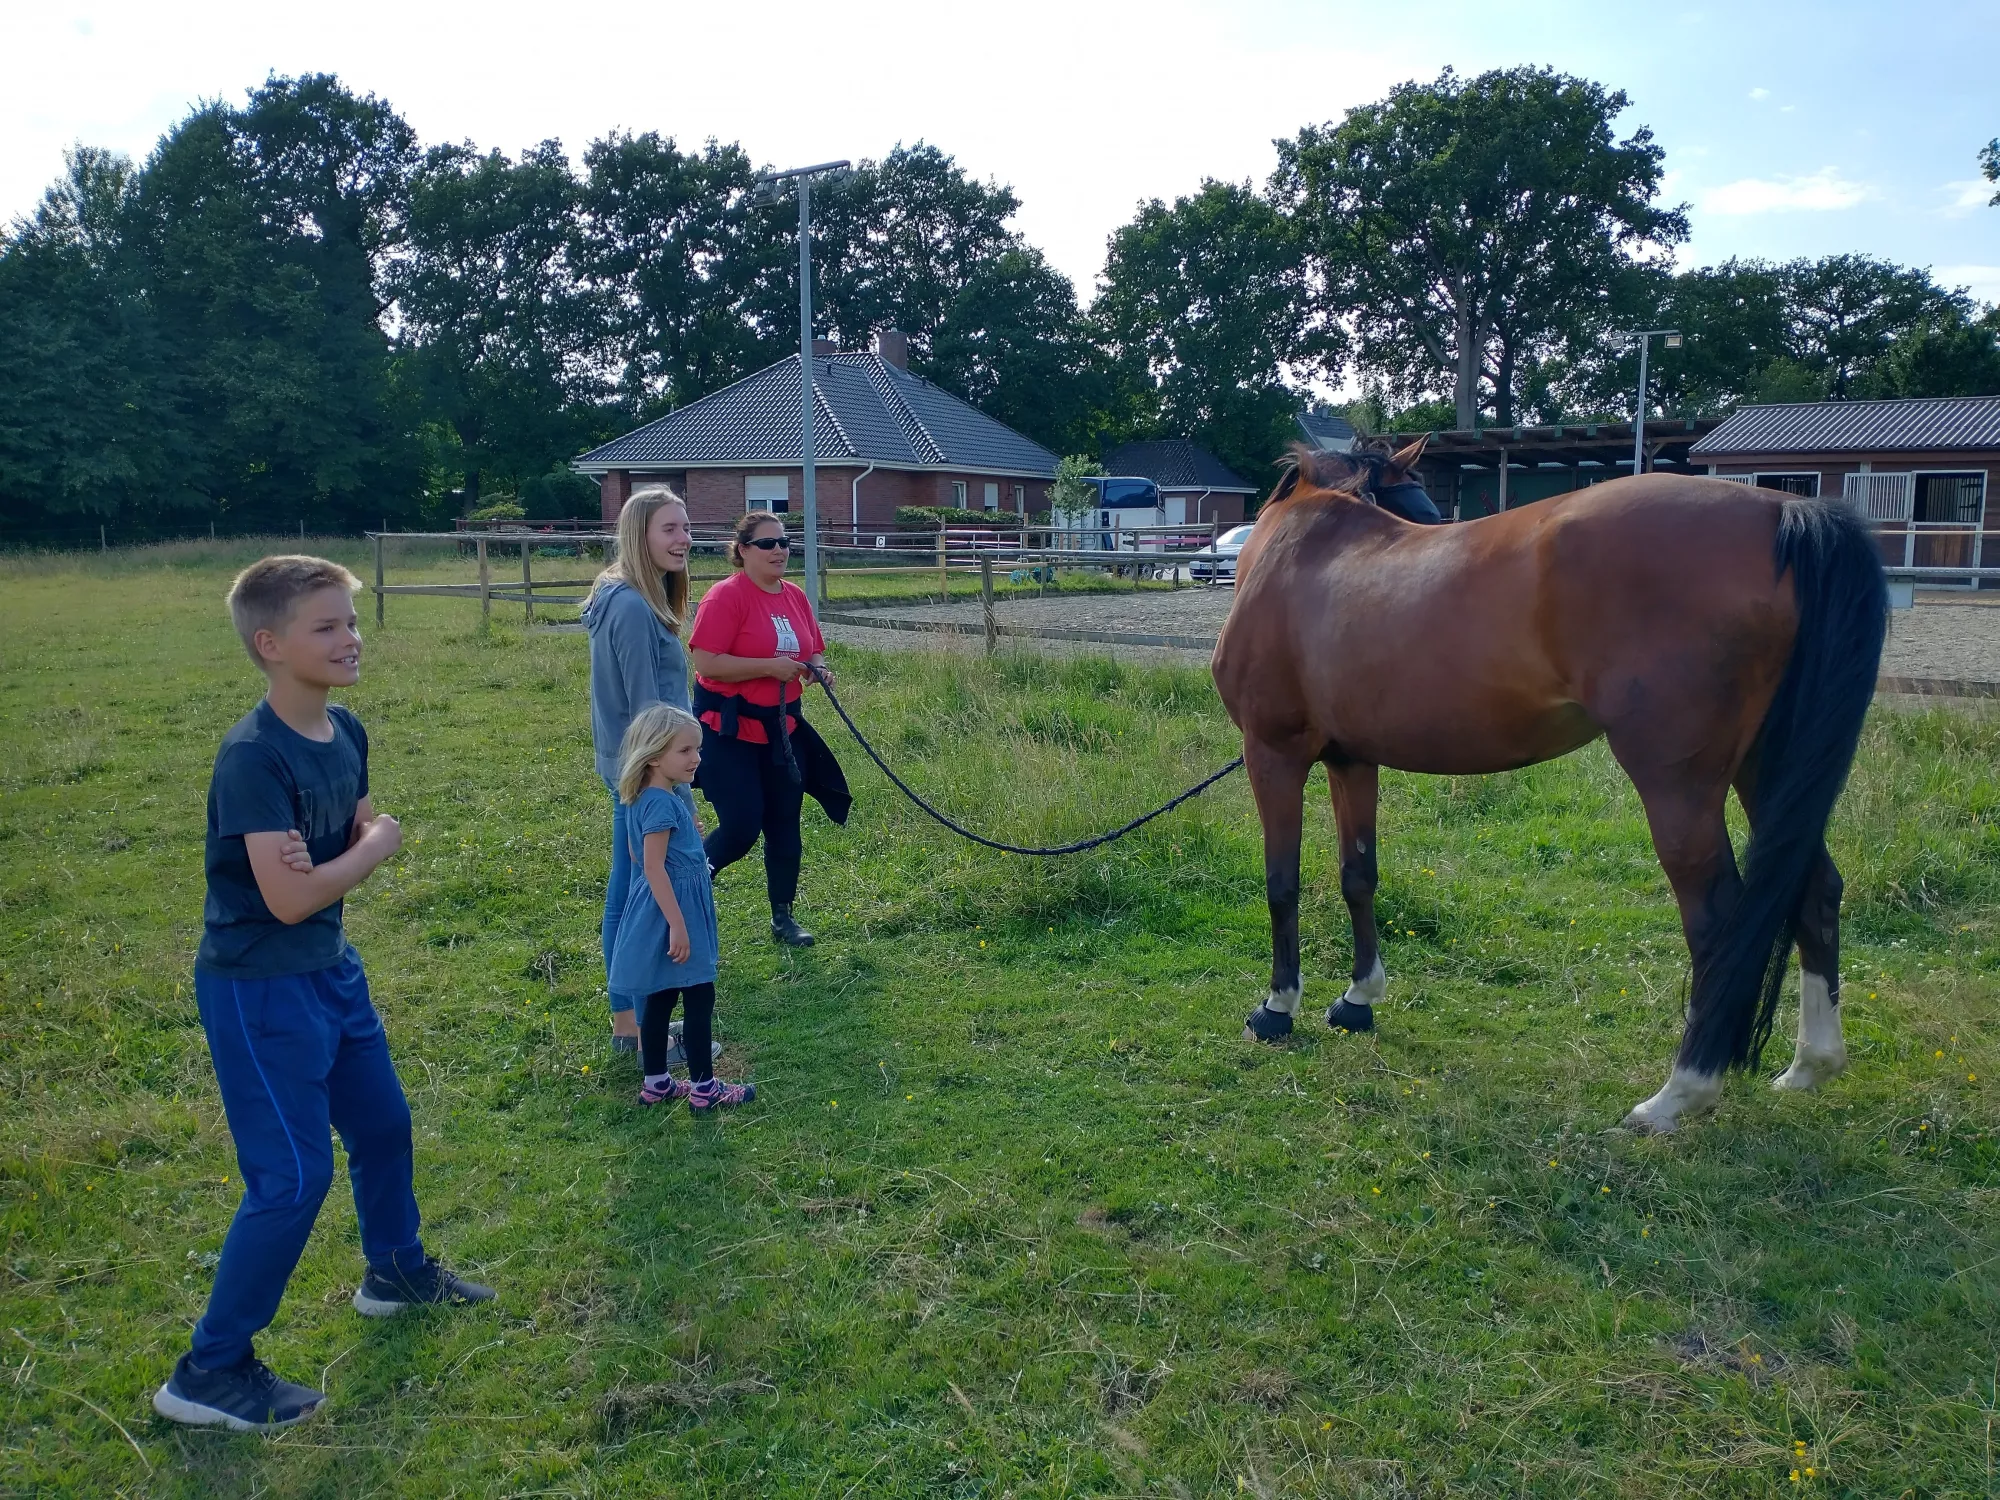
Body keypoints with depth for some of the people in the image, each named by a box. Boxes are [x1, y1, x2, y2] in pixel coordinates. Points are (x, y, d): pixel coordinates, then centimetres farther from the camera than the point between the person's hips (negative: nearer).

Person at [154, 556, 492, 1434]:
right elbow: (289, 899, -28)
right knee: (293, 1178, -3)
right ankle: (210, 1371, 14)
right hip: (257, 990, -9)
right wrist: (375, 846, -11)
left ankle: (397, 1271, 45)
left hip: (329, 967, 9)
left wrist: (329, 858, -18)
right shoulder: (253, 757, -25)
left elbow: (364, 833, 5)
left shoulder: (345, 732, 0)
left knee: (382, 1123, 22)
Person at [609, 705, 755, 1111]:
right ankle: (704, 1089, 9)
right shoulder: (662, 804, -23)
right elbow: (654, 868, -25)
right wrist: (677, 925, -25)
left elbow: (636, 856, 17)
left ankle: (655, 1083, 26)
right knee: (699, 1000, 0)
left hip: (663, 909, 10)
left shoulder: (647, 799, 7)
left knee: (661, 998, 16)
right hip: (673, 911, -10)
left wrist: (685, 832, 23)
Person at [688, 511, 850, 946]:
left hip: (781, 727, 7)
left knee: (785, 825, 10)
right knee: (741, 827, -9)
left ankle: (783, 918, 23)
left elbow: (813, 652, 19)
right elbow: (706, 662, -22)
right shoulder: (726, 596, -15)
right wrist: (771, 667, -23)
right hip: (730, 728, -7)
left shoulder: (795, 596, 7)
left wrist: (818, 668, -4)